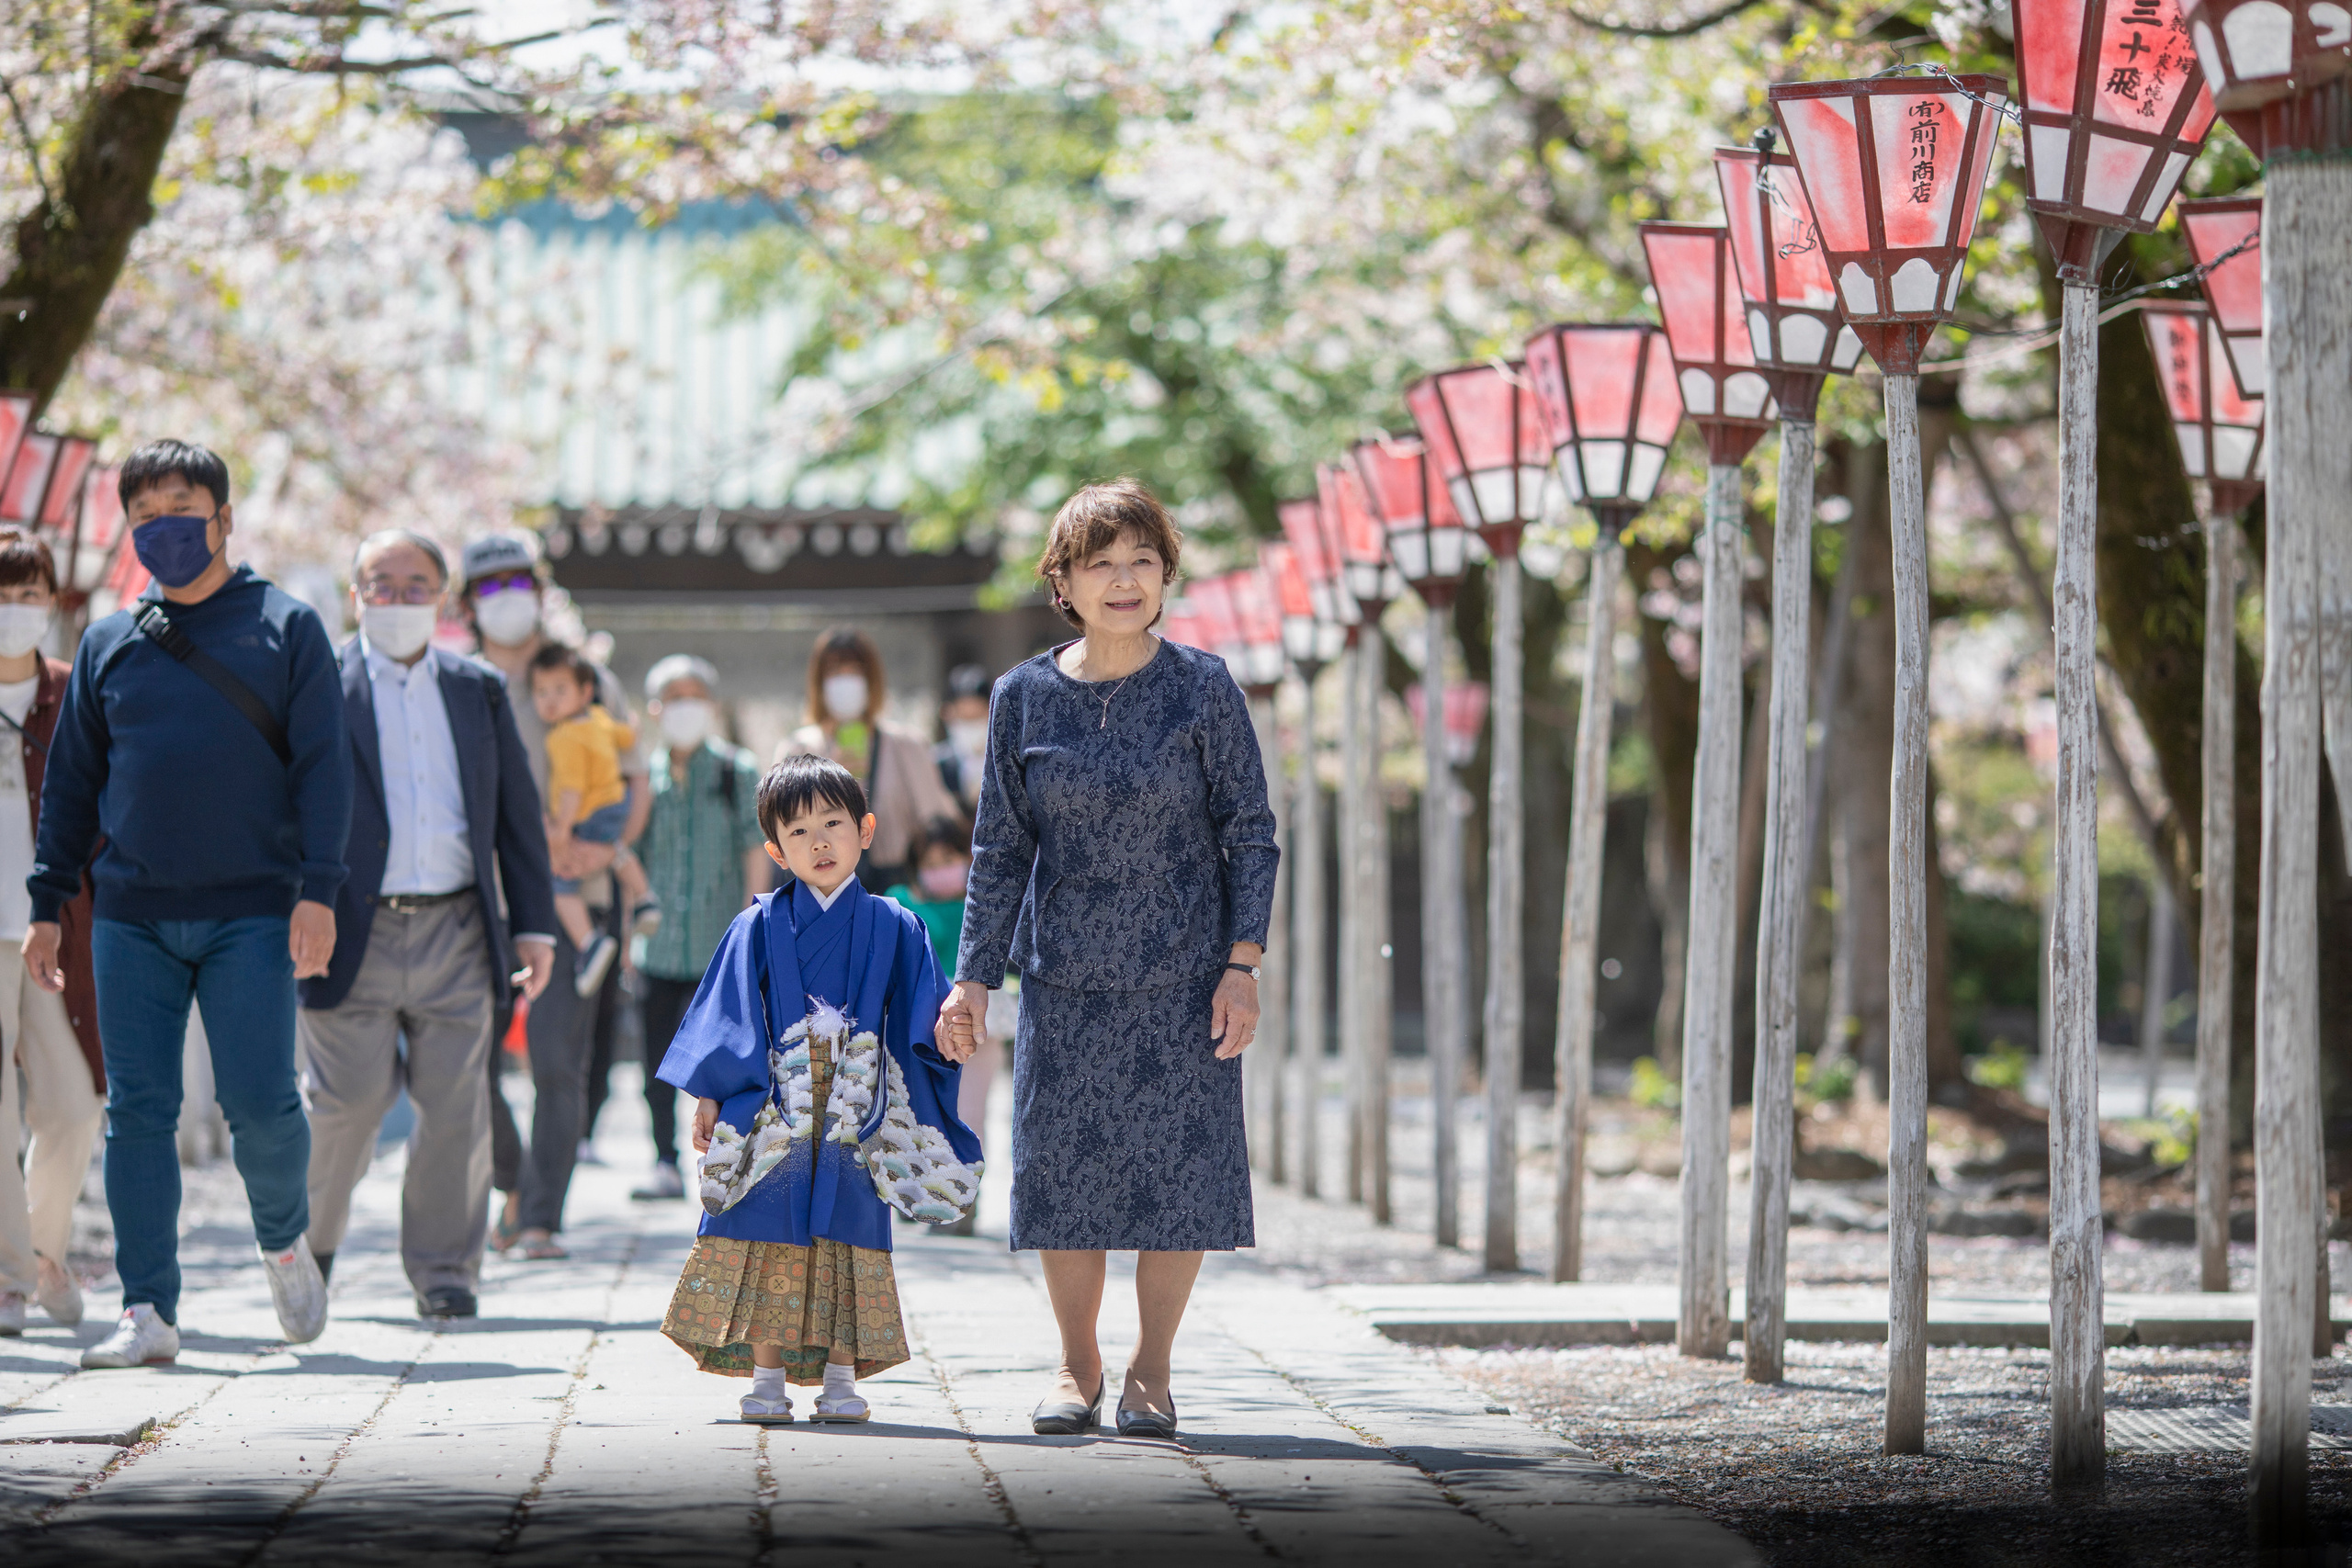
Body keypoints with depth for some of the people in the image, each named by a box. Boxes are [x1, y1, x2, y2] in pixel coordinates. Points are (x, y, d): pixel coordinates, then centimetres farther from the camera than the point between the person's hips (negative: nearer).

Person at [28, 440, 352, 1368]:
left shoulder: (286, 629, 6)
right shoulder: (108, 645, 13)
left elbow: (322, 766, 1)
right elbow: (71, 780, 16)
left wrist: (318, 890, -9)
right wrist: (46, 906, 10)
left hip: (250, 914, -3)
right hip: (132, 919, 3)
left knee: (259, 1099, -9)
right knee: (138, 1110, -1)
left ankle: (285, 1241, 20)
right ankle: (148, 1311, 3)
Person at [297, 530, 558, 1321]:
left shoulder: (480, 690, 13)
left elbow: (518, 814, 16)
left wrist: (534, 923, 11)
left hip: (455, 932, 3)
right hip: (353, 932, -3)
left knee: (456, 1108, -1)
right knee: (351, 1101, -6)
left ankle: (443, 1270, 9)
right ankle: (310, 1240, 18)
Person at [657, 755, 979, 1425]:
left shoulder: (893, 930, 5)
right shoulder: (759, 928, 2)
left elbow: (922, 1027, 7)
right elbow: (728, 1015, 4)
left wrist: (917, 1117, -2)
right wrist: (710, 1095, -1)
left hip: (858, 1119, 0)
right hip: (772, 1115, 0)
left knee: (849, 1248, -1)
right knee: (767, 1243, -2)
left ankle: (841, 1379, 6)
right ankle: (766, 1379, 5)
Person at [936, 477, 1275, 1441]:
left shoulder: (1203, 690, -3)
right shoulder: (1025, 698, 2)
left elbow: (1250, 836, 0)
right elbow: (1001, 848, 7)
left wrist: (1242, 965, -8)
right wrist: (973, 979, 3)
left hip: (1183, 977, -1)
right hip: (1065, 980, 2)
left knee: (1179, 1163, -1)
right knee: (1062, 1162, 2)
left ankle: (1149, 1371, 13)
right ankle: (1076, 1367, 17)